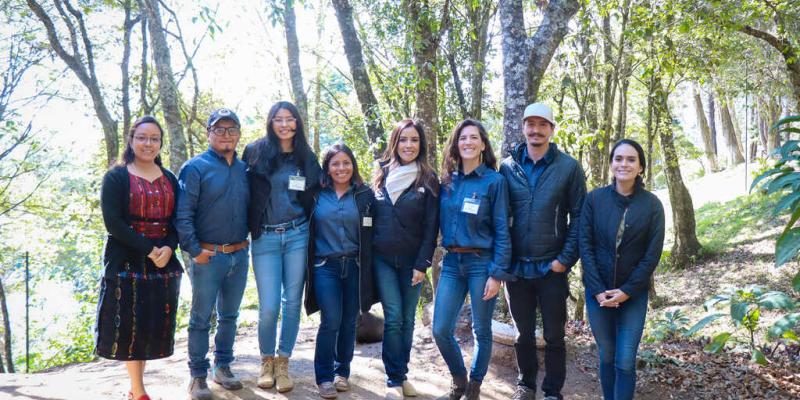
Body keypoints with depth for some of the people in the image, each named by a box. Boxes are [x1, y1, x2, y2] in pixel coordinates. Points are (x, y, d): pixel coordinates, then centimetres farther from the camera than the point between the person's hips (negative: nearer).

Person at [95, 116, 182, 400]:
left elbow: (177, 219, 7)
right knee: (130, 325, 0)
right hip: (126, 262, -4)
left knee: (153, 325, 5)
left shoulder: (169, 179, 12)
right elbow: (113, 222, -10)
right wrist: (148, 249, -17)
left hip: (164, 262, 4)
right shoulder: (116, 177, -1)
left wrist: (168, 248, -12)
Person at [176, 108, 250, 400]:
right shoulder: (196, 168, -7)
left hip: (239, 255, 5)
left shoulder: (244, 169, 9)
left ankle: (223, 367, 29)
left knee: (229, 316, 15)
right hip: (208, 256, -5)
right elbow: (183, 215, -13)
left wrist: (247, 240, 7)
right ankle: (198, 376, 14)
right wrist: (195, 250, -15)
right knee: (201, 318, 4)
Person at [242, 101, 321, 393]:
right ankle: (266, 360, 20)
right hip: (264, 237, -2)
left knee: (292, 301, 4)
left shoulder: (305, 156, 8)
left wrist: (312, 228, 8)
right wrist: (247, 226, -1)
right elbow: (244, 191, 4)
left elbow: (315, 194, 16)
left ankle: (283, 363, 19)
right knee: (269, 306, -4)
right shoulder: (256, 151, 1)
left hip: (298, 235, 2)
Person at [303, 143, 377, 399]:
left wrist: (368, 270, 1)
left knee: (349, 321, 8)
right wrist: (308, 264, 0)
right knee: (331, 322, -7)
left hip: (355, 267, 2)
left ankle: (342, 372, 24)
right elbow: (306, 229, 5)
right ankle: (324, 377, 7)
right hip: (325, 266, -1)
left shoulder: (365, 195, 3)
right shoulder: (316, 195, 2)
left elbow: (370, 235, 4)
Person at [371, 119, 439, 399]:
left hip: (412, 260, 0)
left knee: (407, 319, 6)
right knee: (394, 317, -6)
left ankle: (401, 375, 20)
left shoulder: (428, 180, -2)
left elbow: (431, 226, -4)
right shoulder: (381, 175, 5)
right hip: (383, 259, 0)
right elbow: (370, 216, 8)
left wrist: (422, 264, -9)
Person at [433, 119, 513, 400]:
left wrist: (498, 274, -13)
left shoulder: (494, 181, -5)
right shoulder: (447, 181, 8)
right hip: (452, 263, 4)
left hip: (482, 263, -4)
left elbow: (502, 231, -8)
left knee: (481, 331, 7)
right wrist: (447, 252, 4)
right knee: (440, 329, 2)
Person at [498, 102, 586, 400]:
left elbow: (578, 216, -4)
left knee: (554, 335, 9)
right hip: (516, 266, 2)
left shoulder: (569, 167, -4)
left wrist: (566, 258, -10)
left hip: (552, 267, -2)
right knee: (524, 333, 15)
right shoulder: (507, 167, 2)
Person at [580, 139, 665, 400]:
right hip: (598, 292, 1)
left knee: (625, 362, -3)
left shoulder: (652, 204, -3)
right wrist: (598, 290, -10)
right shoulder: (595, 199, -2)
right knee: (607, 357, 10)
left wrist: (627, 291, -11)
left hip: (633, 294, -1)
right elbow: (585, 245, -3)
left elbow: (653, 254, -4)